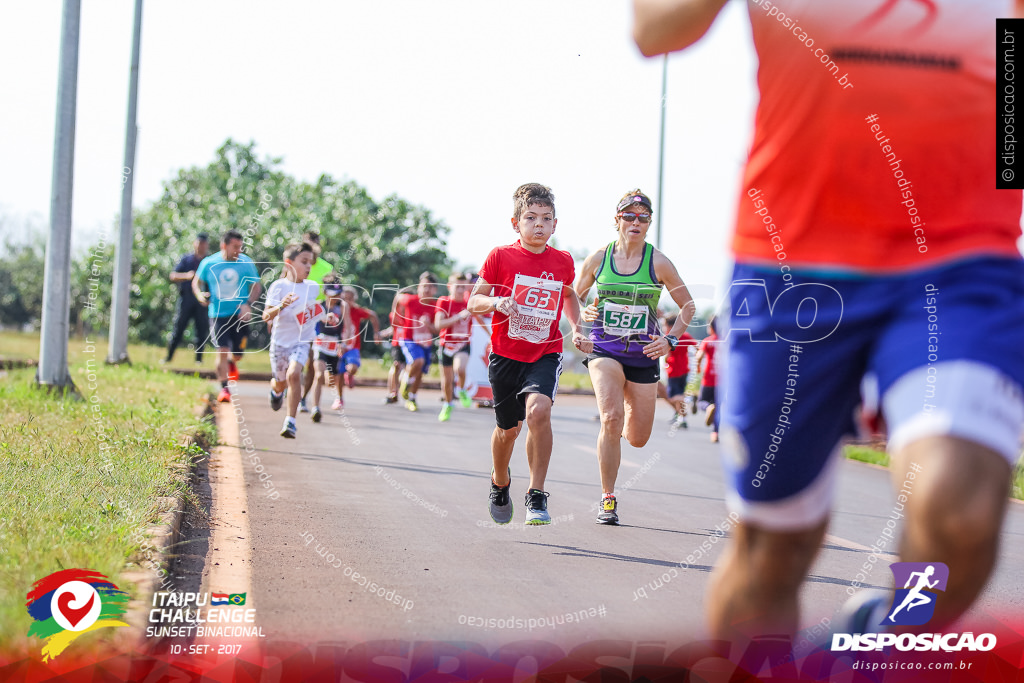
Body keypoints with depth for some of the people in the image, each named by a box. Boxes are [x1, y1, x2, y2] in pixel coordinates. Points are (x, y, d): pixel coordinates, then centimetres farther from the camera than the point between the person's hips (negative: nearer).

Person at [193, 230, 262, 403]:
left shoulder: (246, 263, -3)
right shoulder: (209, 264, -3)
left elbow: (256, 286, 3)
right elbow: (197, 283, 12)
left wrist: (248, 304, -14)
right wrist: (201, 296, -10)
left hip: (240, 315, 1)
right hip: (218, 315, -1)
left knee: (238, 354, 6)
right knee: (222, 350, -13)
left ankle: (231, 362, 44)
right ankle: (224, 388, -1)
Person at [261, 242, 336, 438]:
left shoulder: (314, 287, 0)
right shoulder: (279, 286, -12)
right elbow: (266, 316, -20)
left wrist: (327, 317, 1)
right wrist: (281, 306, -37)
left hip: (302, 341, 1)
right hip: (280, 341, -1)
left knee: (293, 374, -24)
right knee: (281, 383, 13)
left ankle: (290, 420, -19)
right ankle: (276, 389, 53)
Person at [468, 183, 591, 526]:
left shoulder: (563, 262, 0)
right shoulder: (500, 257, -7)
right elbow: (473, 303, -3)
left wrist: (577, 330, 8)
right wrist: (495, 302, -24)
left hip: (545, 355, 0)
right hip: (505, 355, 0)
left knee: (538, 409, -27)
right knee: (508, 428, 12)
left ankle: (536, 496, -17)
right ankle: (500, 483, 45)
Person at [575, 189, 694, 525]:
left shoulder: (658, 263, -6)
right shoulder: (598, 258, -2)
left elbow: (687, 305, 5)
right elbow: (573, 298, 11)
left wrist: (670, 339, -8)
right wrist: (584, 314, -10)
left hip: (644, 354, 1)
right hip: (604, 349, -1)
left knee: (638, 439, 6)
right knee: (611, 418, -24)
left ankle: (622, 426, 47)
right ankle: (608, 500, -11)